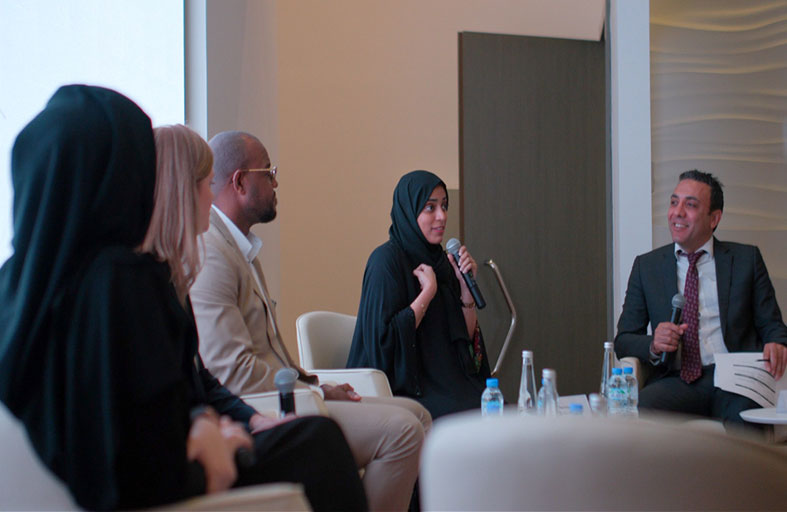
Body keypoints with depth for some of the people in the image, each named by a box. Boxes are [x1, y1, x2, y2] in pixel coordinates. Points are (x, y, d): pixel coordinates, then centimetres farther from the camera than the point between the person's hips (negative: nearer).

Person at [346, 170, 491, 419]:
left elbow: (467, 337, 13)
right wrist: (428, 291, -12)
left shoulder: (442, 261, 14)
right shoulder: (386, 260, -8)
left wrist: (466, 285, 1)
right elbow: (384, 336, -17)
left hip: (446, 380, 7)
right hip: (404, 387, -7)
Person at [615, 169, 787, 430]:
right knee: (639, 408, -35)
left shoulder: (746, 259, 14)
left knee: (745, 412, -37)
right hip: (677, 380, 1)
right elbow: (623, 340, 14)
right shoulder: (646, 266, 16)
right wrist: (654, 345, -10)